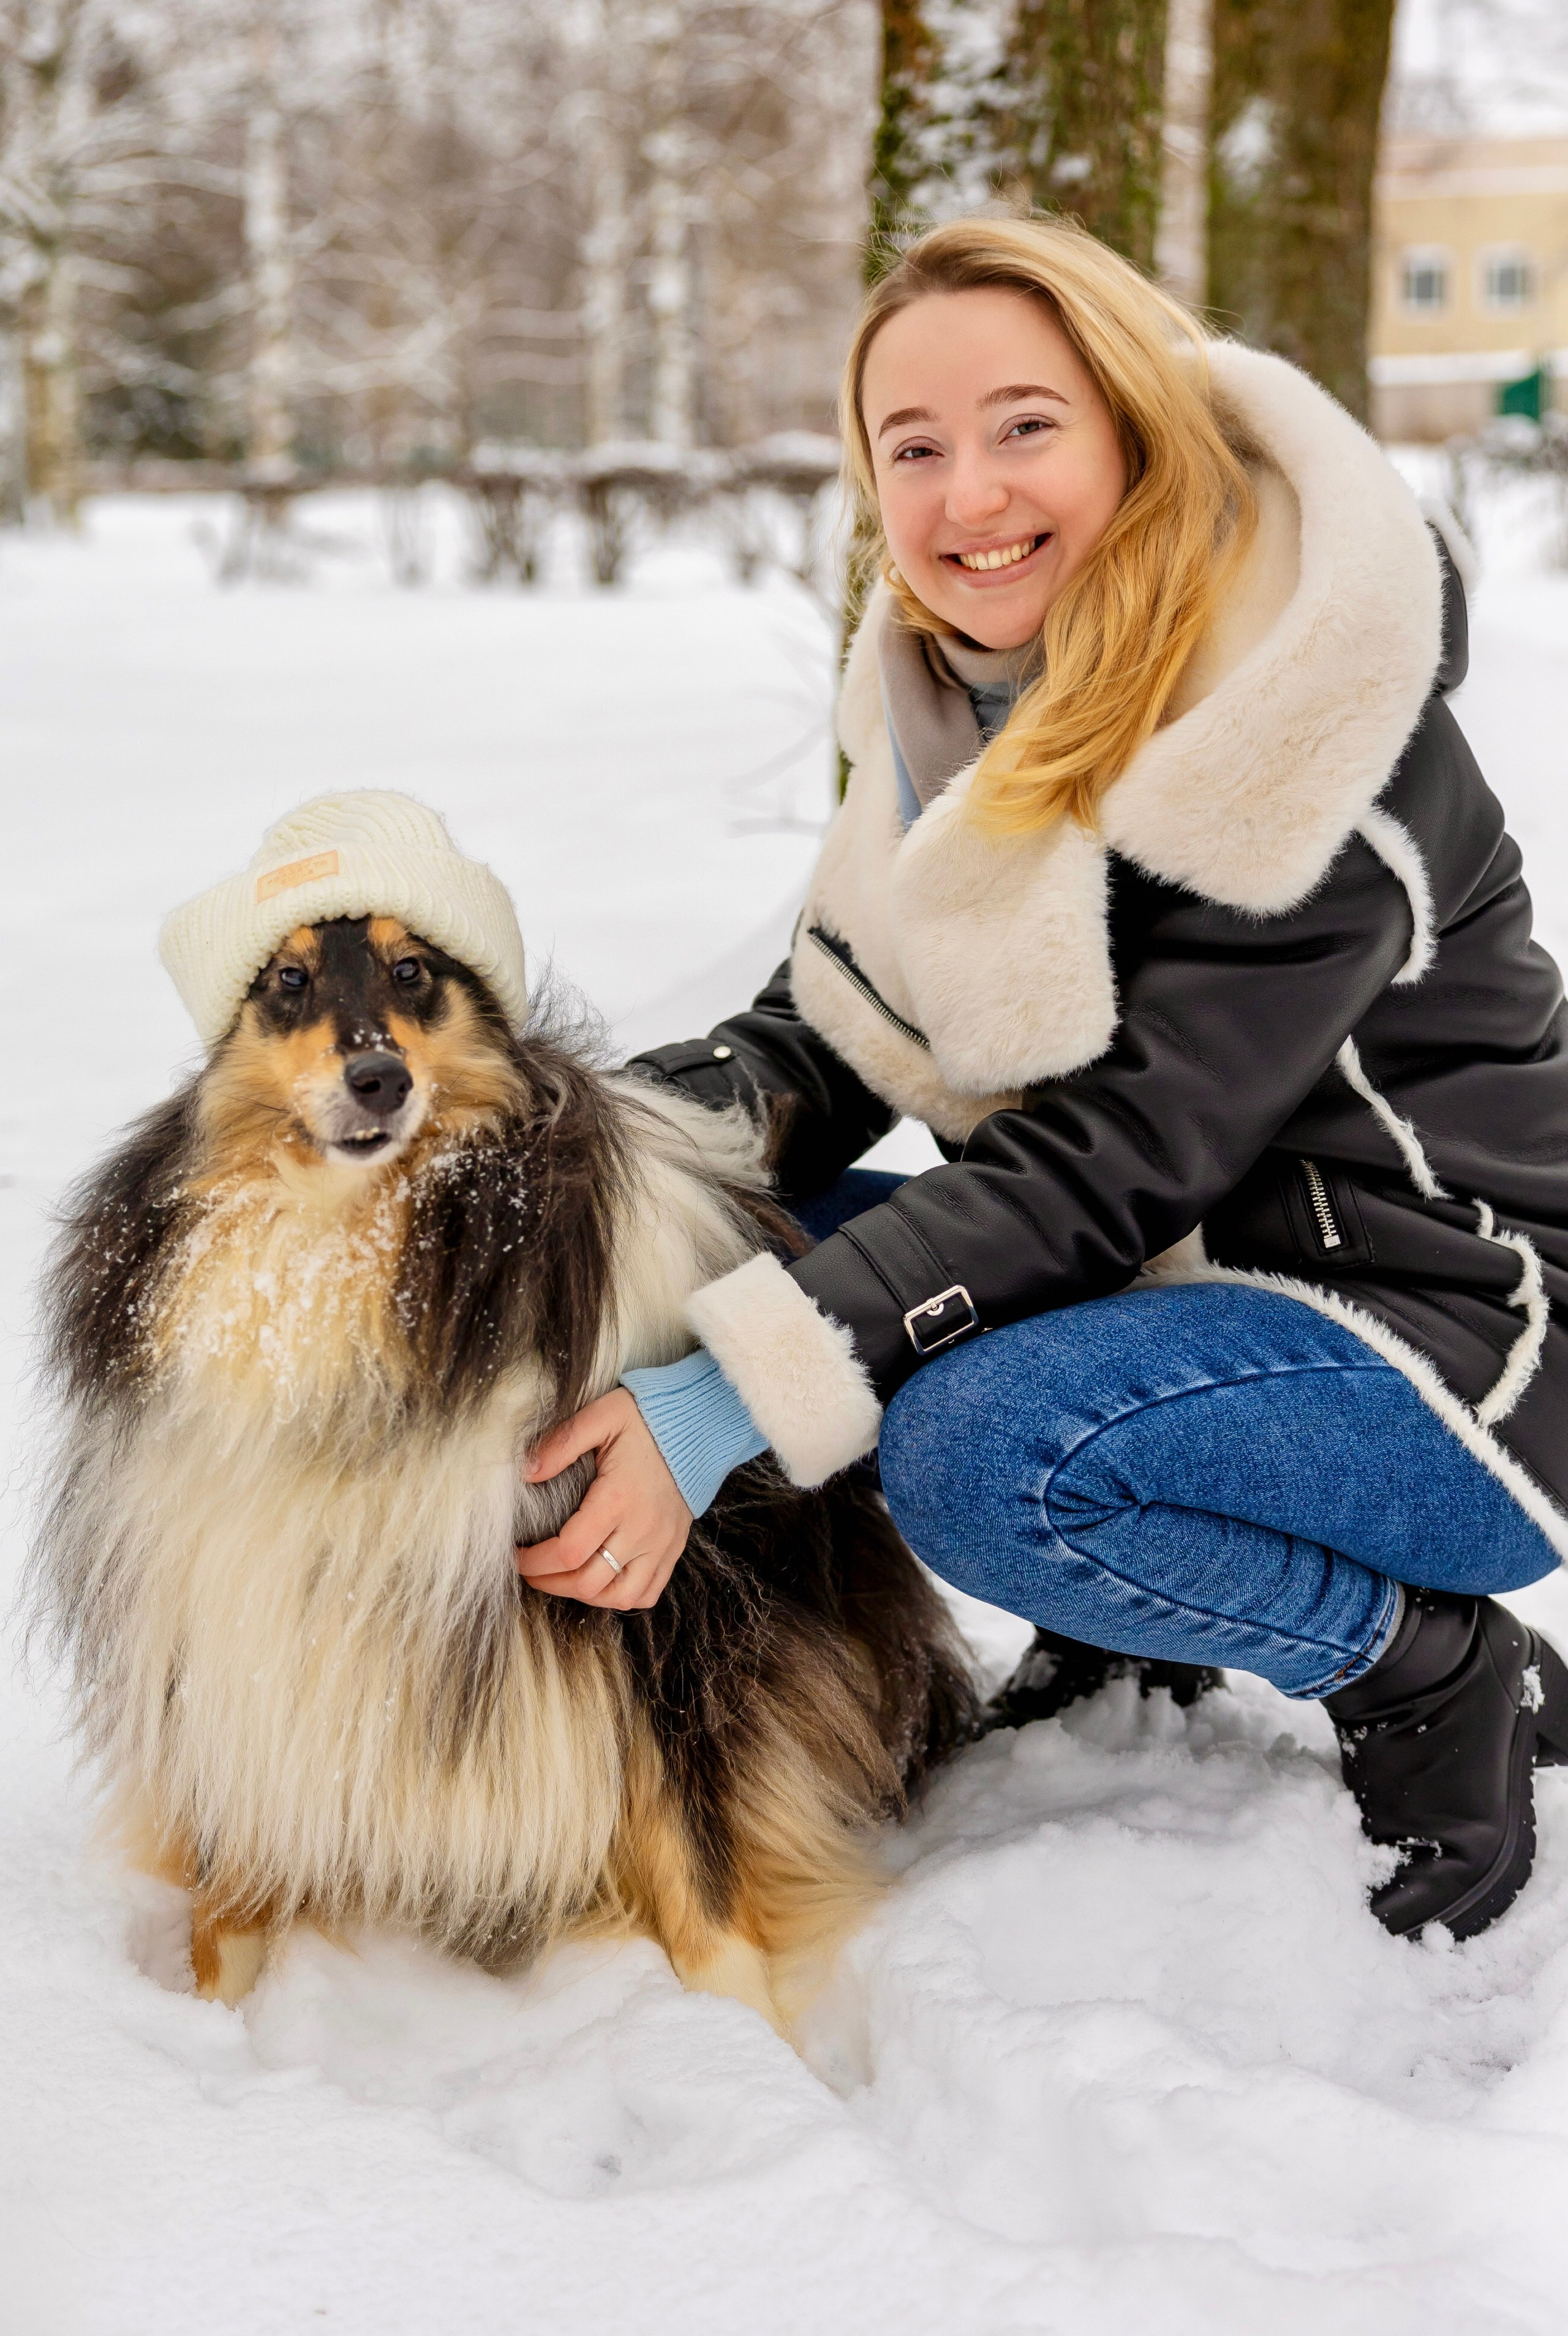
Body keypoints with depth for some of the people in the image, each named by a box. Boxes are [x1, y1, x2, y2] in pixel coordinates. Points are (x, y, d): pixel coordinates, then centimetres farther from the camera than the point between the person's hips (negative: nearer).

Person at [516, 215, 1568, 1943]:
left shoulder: (1309, 742, -22)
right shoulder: (947, 699, 2)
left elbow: (1116, 1154, -27)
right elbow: (831, 1035, 1)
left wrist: (728, 1398, -32)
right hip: (1184, 1278, 8)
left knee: (984, 1458, -33)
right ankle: (1132, 1646, 9)